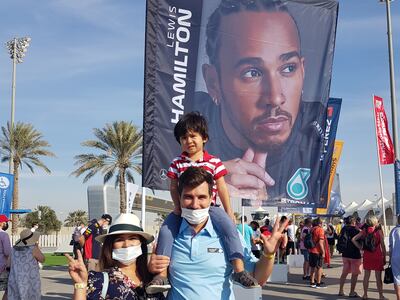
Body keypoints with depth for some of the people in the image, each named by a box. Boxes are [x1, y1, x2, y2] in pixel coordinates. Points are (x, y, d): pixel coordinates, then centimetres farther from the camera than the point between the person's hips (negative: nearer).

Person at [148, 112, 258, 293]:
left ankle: (239, 270, -25)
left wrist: (229, 211, 2)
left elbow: (221, 187, 3)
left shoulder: (214, 162, 1)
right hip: (184, 209, 2)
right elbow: (173, 187, 6)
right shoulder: (177, 163, 5)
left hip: (209, 207, -2)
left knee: (228, 225, -26)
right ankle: (161, 274, -13)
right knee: (166, 229, -17)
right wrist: (177, 207, -10)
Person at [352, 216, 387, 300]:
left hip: (367, 256, 3)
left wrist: (360, 247, 2)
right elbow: (383, 245, -6)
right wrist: (384, 257, 0)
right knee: (378, 277, 4)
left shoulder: (364, 231, 2)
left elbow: (353, 239, -3)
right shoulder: (379, 231, -7)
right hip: (377, 256, -3)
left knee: (366, 276, 11)